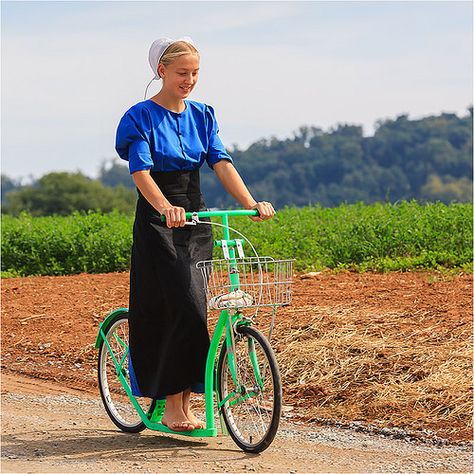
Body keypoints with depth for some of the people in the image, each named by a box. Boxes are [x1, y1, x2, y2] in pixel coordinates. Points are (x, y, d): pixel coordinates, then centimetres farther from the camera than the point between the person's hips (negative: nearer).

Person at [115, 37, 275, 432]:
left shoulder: (201, 115, 10)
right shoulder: (142, 117, -6)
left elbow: (221, 162, 0)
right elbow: (141, 172, -18)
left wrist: (251, 203, -16)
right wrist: (165, 208, -37)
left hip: (195, 220, 6)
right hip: (157, 223, -6)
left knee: (191, 310, 5)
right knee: (186, 308, -15)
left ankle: (183, 400, 15)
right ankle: (173, 405, -9)